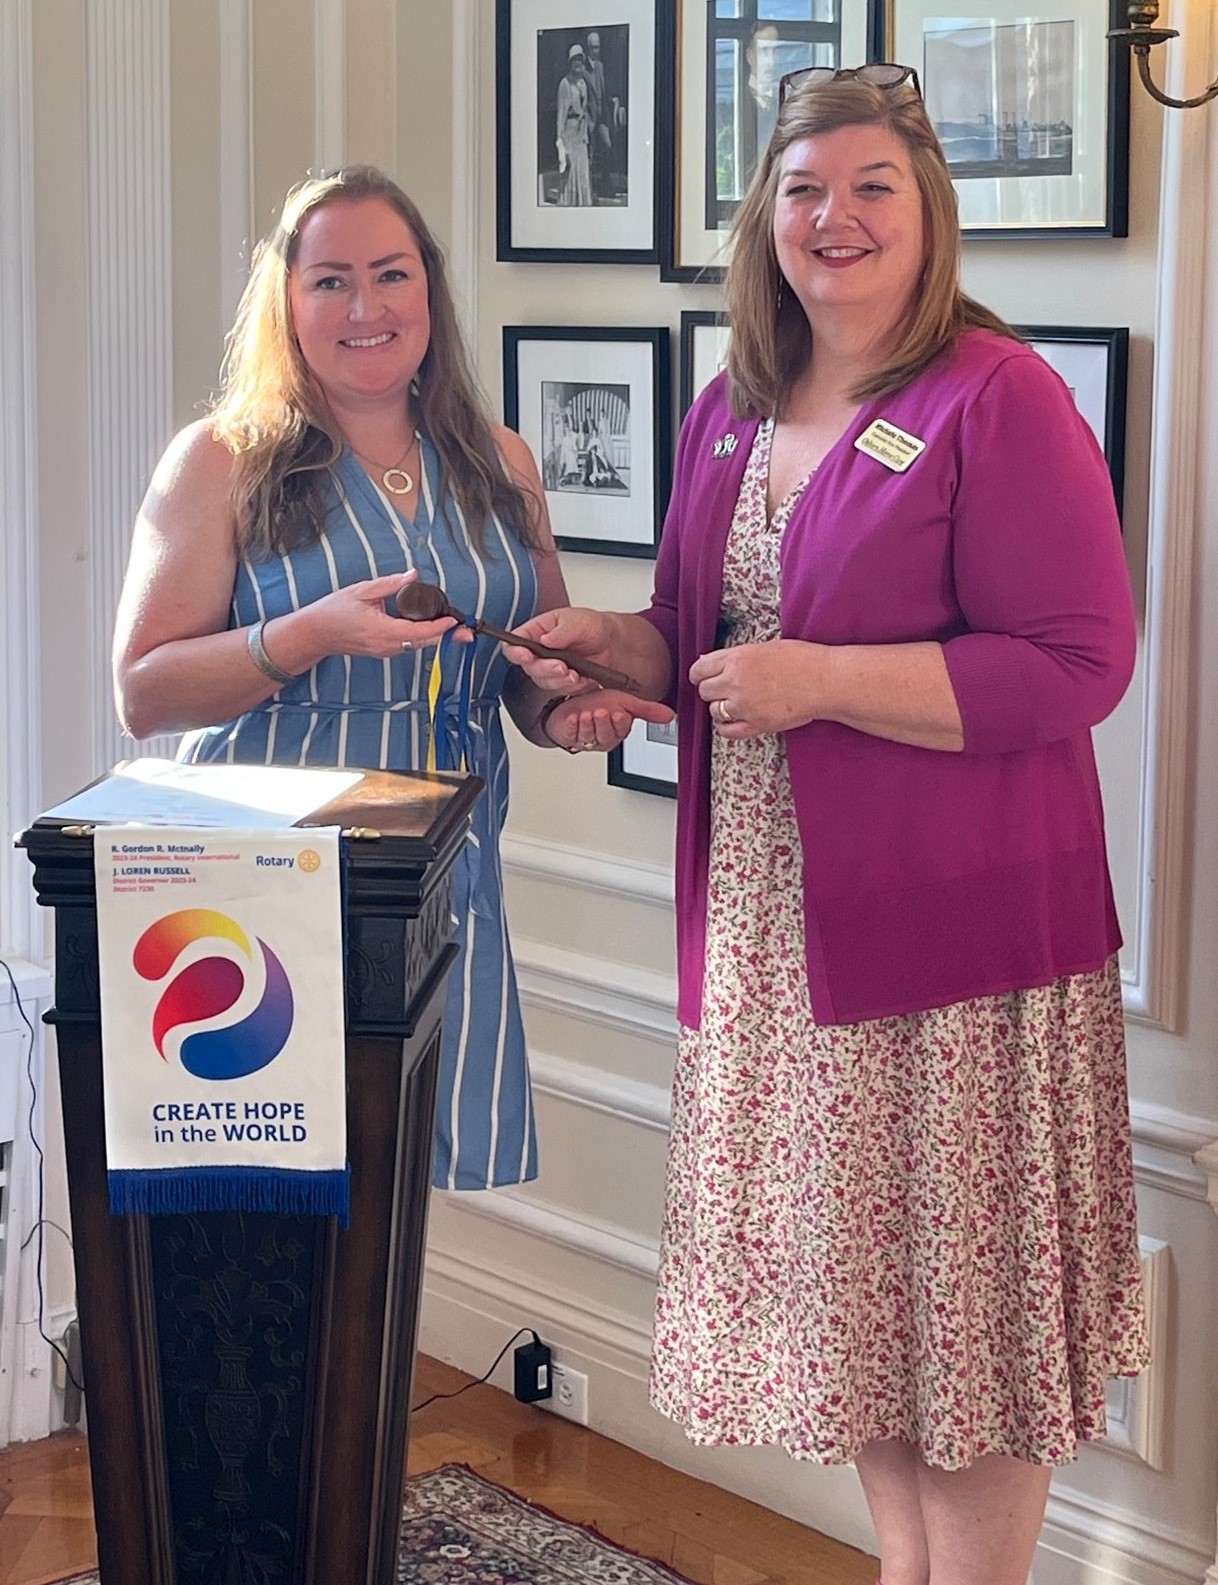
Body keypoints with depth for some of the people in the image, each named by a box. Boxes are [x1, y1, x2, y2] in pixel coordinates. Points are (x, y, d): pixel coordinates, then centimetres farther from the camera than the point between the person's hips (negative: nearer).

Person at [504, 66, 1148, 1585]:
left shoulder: (997, 400, -11)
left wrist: (818, 679, -21)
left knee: (962, 1289, 2)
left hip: (955, 918, -7)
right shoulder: (729, 415, 11)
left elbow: (1077, 663, -18)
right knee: (847, 1281, 16)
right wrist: (607, 646, 0)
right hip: (772, 922, 7)